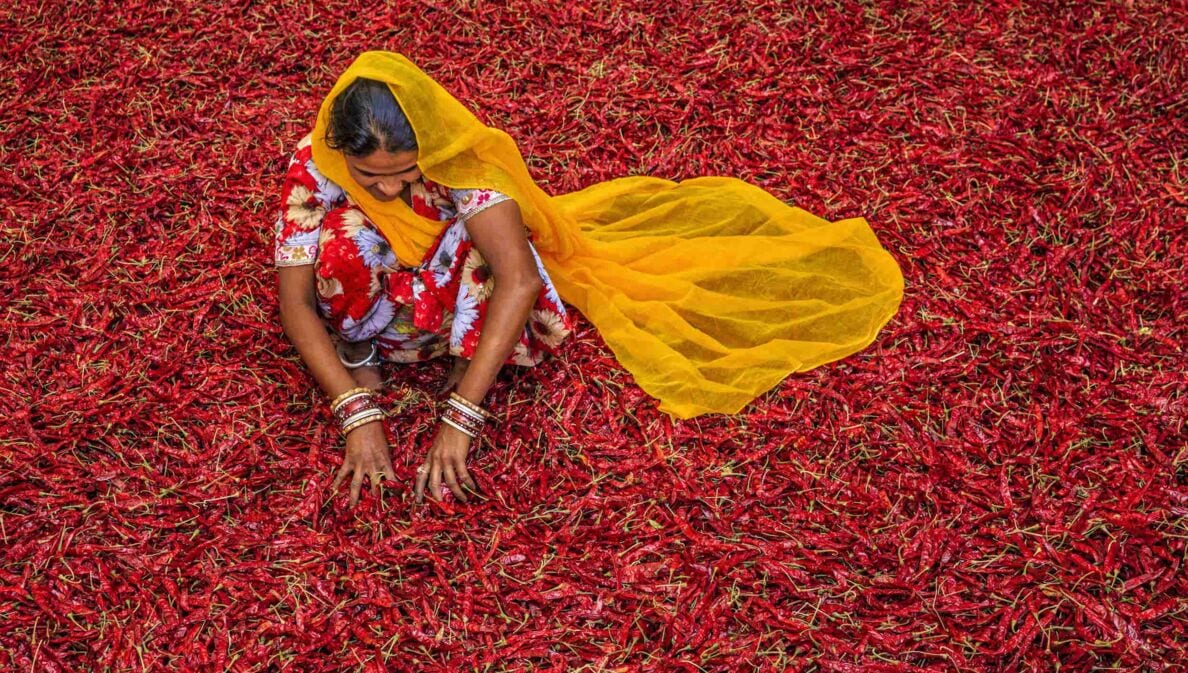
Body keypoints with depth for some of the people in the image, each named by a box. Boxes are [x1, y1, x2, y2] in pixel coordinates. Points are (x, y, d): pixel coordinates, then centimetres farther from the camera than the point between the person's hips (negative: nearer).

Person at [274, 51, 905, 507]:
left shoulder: (457, 157, -34)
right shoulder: (314, 165, -30)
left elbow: (519, 278, -44)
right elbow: (295, 301, -29)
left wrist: (458, 419, -49)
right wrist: (357, 414, -40)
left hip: (450, 289, 0)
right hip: (372, 297, 0)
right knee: (344, 236, -35)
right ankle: (357, 353, -7)